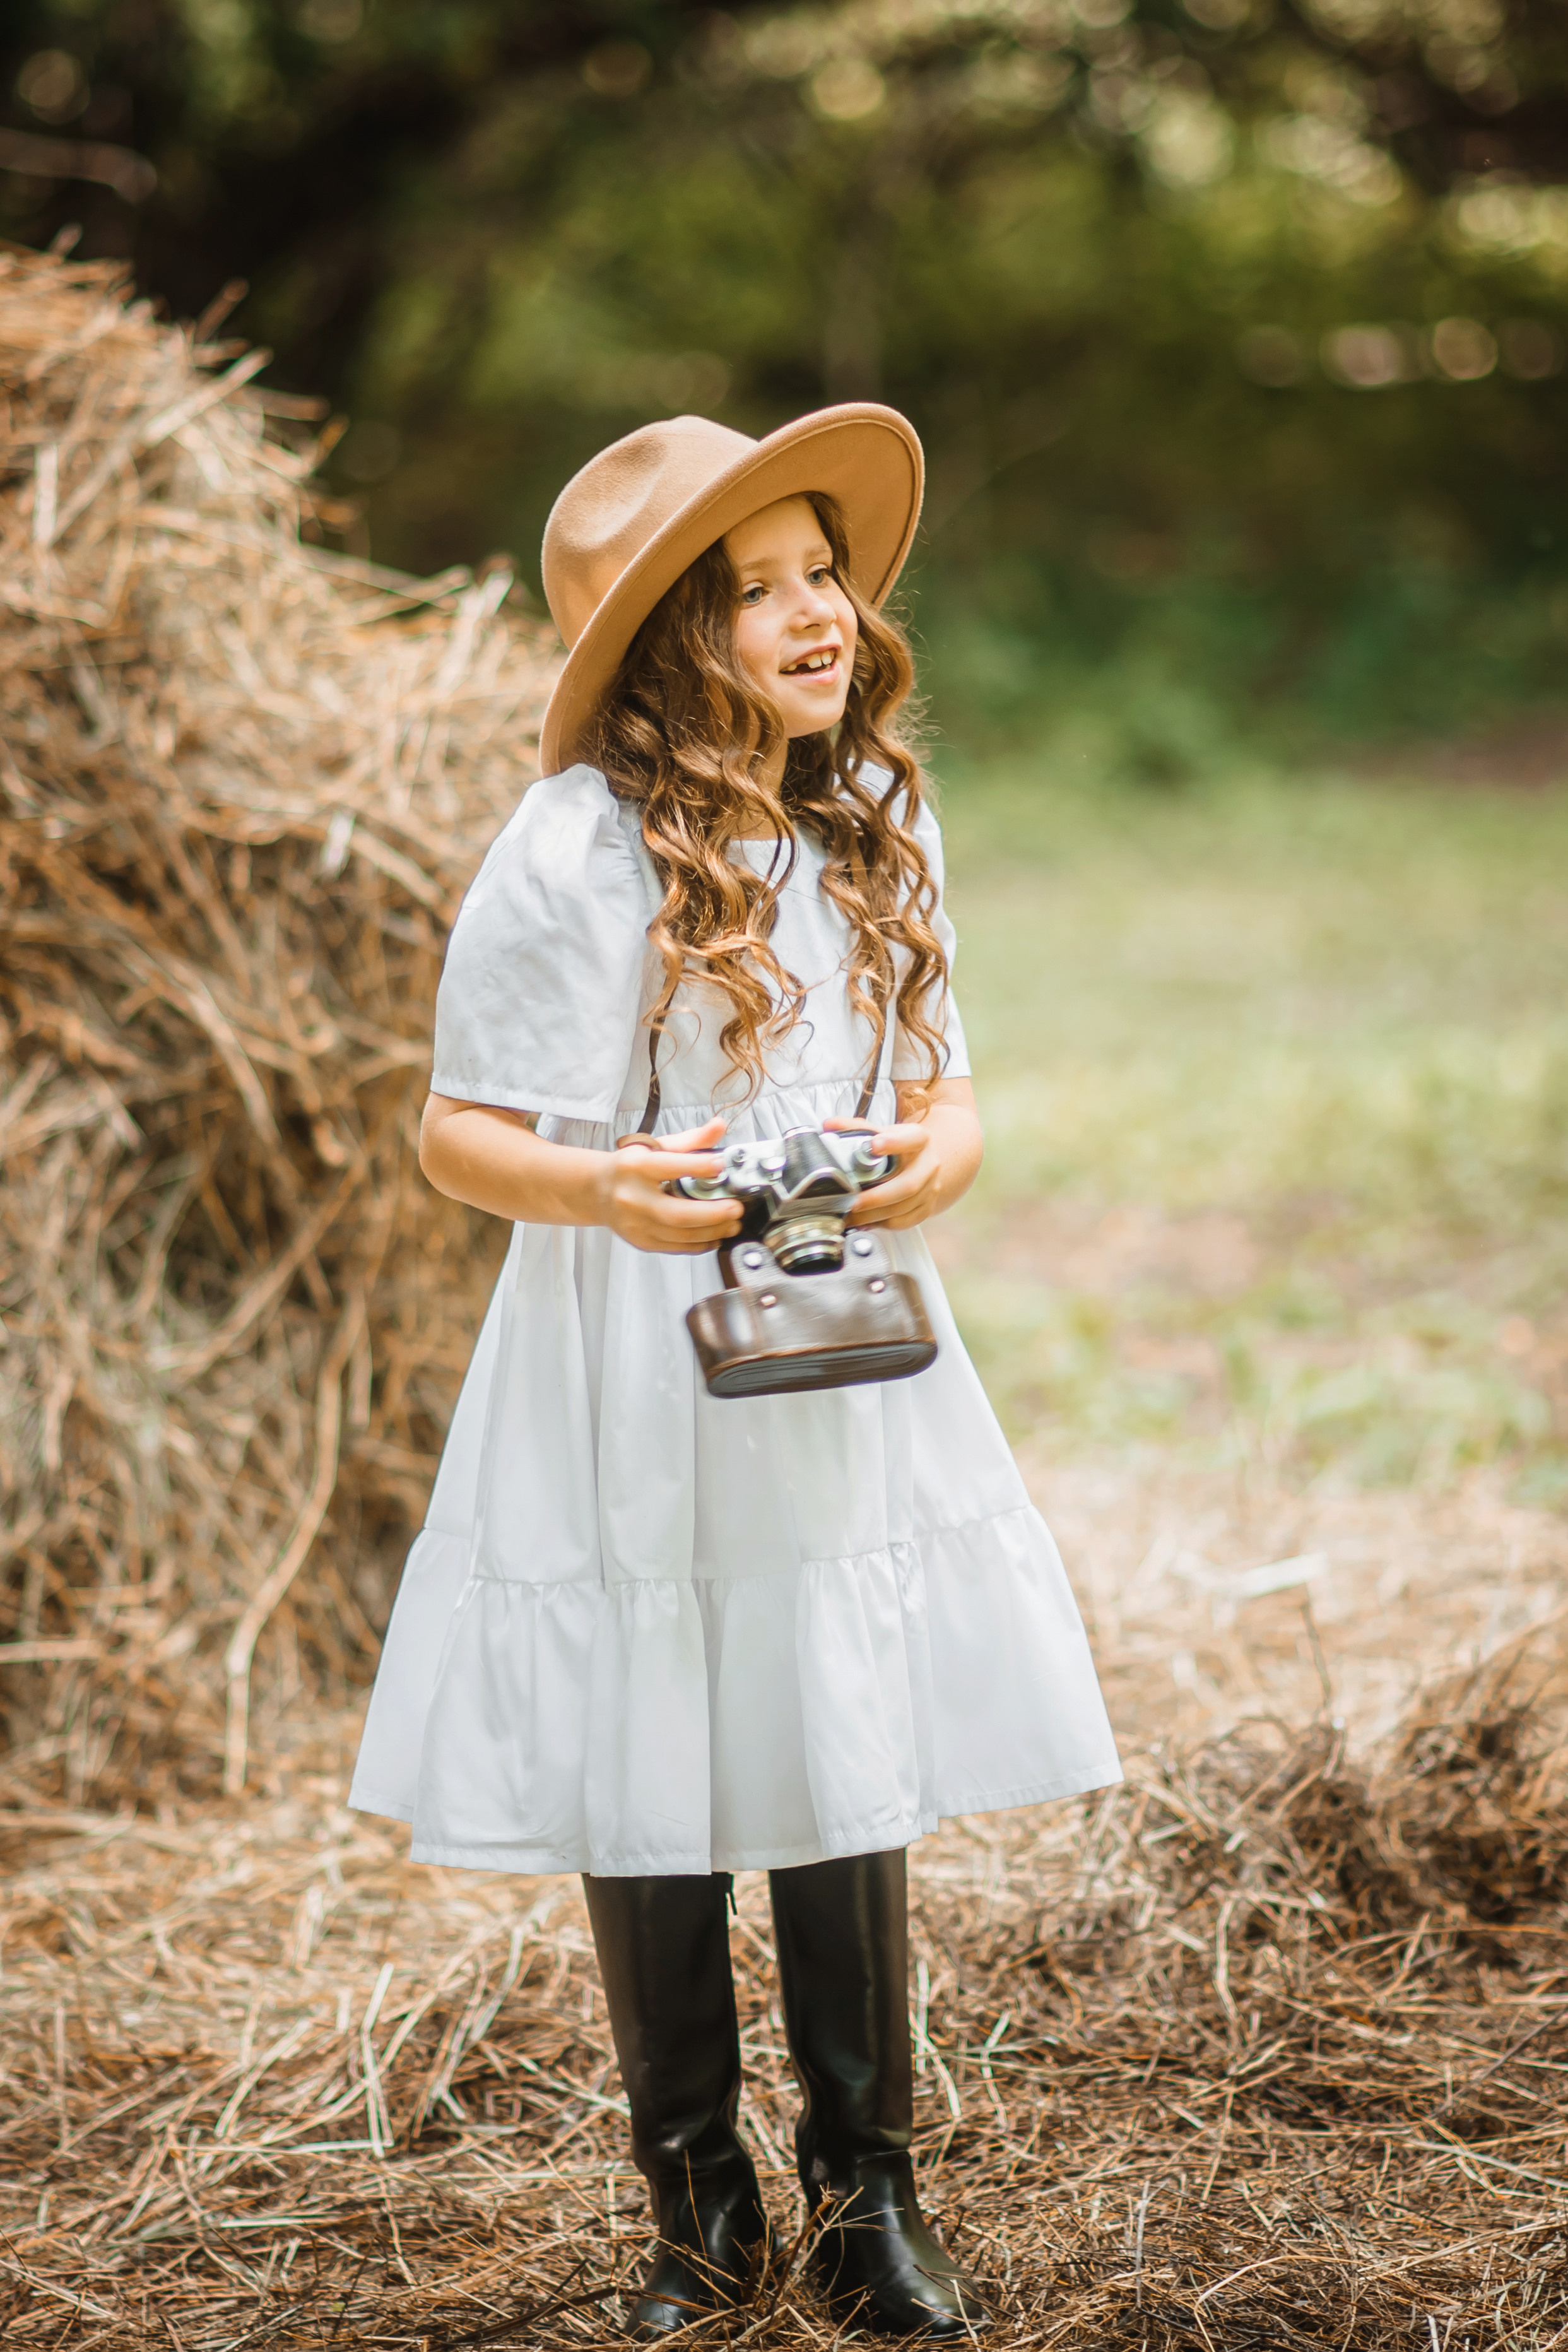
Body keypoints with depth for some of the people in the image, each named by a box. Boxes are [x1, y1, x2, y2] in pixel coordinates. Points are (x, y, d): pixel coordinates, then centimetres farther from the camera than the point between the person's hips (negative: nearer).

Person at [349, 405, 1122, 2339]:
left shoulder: (876, 821, 7)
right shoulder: (579, 847, -12)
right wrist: (606, 1189, -29)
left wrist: (942, 1150, -10)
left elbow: (945, 1085, 14)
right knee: (649, 1802, 5)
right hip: (633, 1399, -4)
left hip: (845, 1377, 4)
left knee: (851, 1787, 7)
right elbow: (457, 1132, -9)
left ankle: (869, 2197, 21)